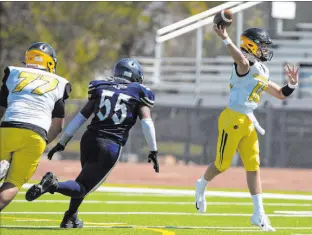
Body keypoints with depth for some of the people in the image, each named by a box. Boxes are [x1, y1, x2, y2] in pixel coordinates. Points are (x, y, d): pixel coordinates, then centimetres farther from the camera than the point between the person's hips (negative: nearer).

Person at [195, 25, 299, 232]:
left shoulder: (262, 73, 15)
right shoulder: (247, 65, -13)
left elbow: (281, 94, 21)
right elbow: (242, 61, -40)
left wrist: (292, 84, 2)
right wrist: (226, 40, -48)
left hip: (248, 123, 8)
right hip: (233, 120, -8)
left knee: (254, 167, 2)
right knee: (223, 165, 5)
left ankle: (259, 214, 2)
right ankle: (202, 186, 37)